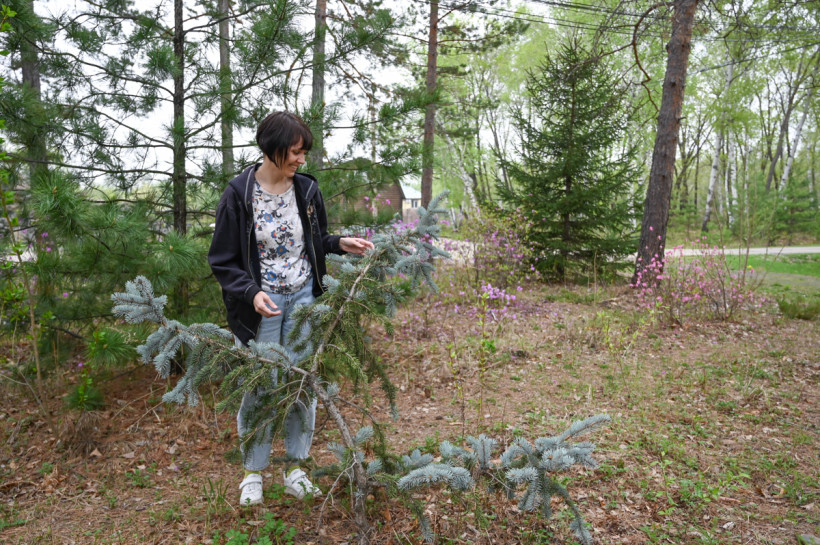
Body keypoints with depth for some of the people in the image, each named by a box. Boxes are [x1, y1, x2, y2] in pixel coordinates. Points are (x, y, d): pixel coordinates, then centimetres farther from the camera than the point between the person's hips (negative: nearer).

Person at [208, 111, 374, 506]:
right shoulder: (239, 194, -12)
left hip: (304, 299, 4)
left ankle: (295, 468, 28)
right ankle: (253, 471, 28)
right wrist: (251, 293, -23)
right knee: (259, 388, 6)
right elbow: (223, 261, -8)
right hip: (260, 305, -3)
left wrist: (340, 243, -6)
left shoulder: (306, 189, -1)